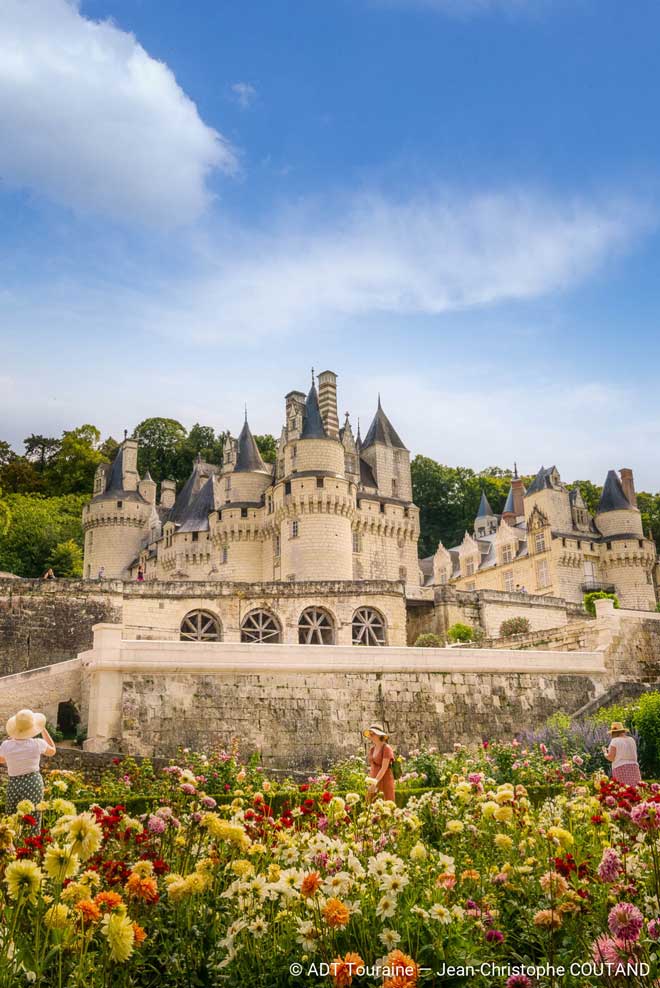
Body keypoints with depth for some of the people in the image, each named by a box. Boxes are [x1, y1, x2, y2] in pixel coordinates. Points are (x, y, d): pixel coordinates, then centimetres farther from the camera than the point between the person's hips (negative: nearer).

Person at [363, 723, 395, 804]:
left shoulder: (386, 748, -10)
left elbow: (384, 768, -16)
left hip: (385, 781, -6)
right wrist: (370, 781, 6)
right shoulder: (372, 749, 10)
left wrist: (375, 782, -20)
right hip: (374, 781, 6)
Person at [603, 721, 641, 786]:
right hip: (634, 767, 6)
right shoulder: (631, 740, 13)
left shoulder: (615, 741, -5)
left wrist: (605, 752, 12)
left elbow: (611, 757, -8)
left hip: (620, 768, -6)